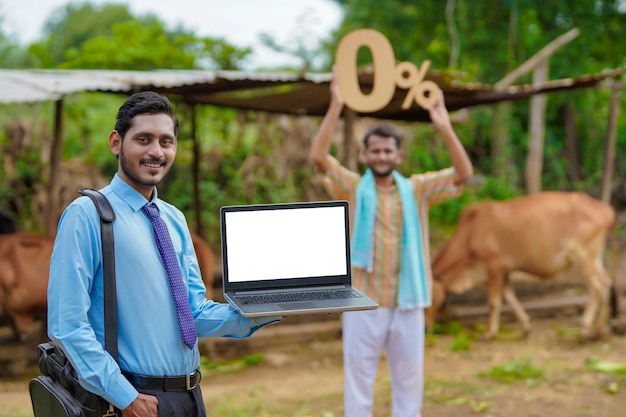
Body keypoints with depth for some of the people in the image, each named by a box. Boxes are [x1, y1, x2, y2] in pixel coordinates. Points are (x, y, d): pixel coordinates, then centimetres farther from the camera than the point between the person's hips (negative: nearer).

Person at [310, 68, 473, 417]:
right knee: (358, 379, 7)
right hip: (363, 304, -1)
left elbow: (463, 173, -6)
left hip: (407, 304, 2)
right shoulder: (353, 188, 1)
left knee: (410, 381, 12)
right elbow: (320, 156, -13)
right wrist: (337, 106, -21)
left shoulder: (417, 189, 5)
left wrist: (444, 127, -19)